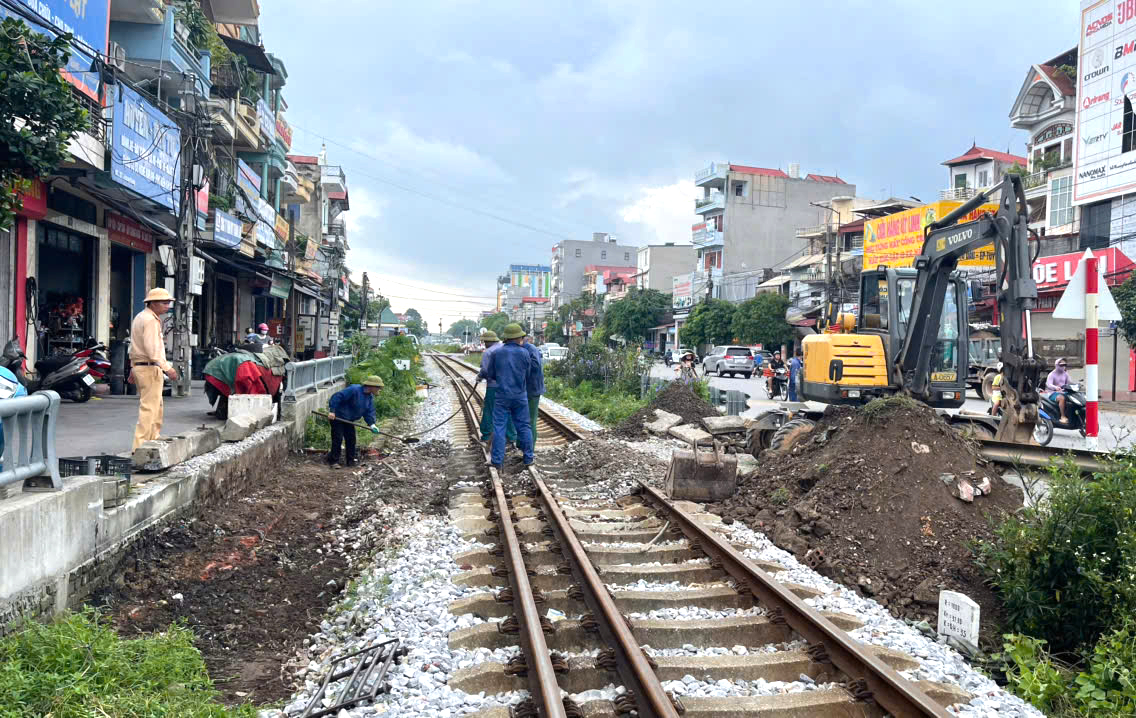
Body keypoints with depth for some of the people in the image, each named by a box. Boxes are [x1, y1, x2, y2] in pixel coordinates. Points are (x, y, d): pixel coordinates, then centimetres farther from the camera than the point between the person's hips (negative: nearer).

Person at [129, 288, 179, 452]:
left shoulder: (140, 317, 19)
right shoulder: (151, 320, -15)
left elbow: (134, 346, 24)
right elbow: (152, 348, -24)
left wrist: (133, 369, 27)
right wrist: (167, 368, -25)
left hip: (139, 366, 11)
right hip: (150, 368, -11)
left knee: (157, 407, 18)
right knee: (149, 408, -9)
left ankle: (154, 440, 25)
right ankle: (140, 447, -10)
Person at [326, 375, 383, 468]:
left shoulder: (370, 397, 0)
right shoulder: (354, 390, -27)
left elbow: (369, 412, -1)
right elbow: (337, 397, -28)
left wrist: (371, 424, -18)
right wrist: (332, 411, -32)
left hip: (349, 420, 8)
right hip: (337, 417, -8)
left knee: (351, 439, 9)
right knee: (338, 439, -7)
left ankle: (350, 461, 19)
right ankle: (333, 461, 4)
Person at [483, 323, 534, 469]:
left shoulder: (496, 353, -5)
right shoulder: (524, 353, -5)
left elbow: (490, 374, 3)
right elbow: (528, 371, 6)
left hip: (502, 395, -1)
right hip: (520, 396, 1)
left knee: (499, 428, 3)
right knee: (524, 427, 11)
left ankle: (497, 461, 4)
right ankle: (528, 458, 17)